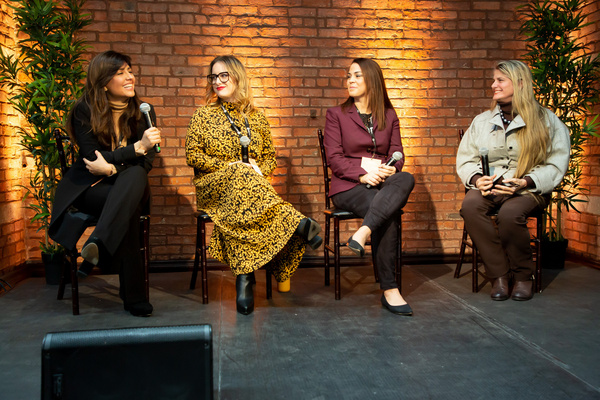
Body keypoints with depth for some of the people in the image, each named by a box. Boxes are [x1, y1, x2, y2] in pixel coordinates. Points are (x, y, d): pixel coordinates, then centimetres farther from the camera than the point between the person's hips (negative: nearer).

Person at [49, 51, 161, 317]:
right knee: (129, 207, -36)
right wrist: (136, 147, -26)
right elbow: (92, 156, -13)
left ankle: (96, 246, -50)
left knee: (135, 175, -36)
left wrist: (112, 168, -22)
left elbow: (147, 162, -1)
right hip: (88, 187, -2)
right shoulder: (84, 111, -3)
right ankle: (134, 297, -39)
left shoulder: (143, 112, 6)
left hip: (130, 185, 3)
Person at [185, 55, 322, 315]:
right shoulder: (204, 115, 13)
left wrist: (259, 169, -7)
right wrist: (229, 166, -10)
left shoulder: (257, 118, 18)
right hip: (213, 187, -2)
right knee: (241, 176, -39)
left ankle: (244, 276, -45)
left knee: (235, 211, -38)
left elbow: (270, 158, 18)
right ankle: (297, 223, -51)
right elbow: (192, 155, 3)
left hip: (252, 183, 2)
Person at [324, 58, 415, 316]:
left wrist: (391, 169, -14)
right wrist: (362, 174, -17)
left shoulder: (389, 116, 19)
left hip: (384, 183, 3)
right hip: (348, 186, -3)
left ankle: (363, 232, -45)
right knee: (386, 216, -33)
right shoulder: (336, 114, 10)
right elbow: (334, 158, 0)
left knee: (406, 179, -34)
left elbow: (397, 154, 12)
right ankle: (389, 290, -30)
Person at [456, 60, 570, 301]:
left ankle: (524, 276, -11)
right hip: (489, 187, 3)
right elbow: (465, 159, 13)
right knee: (470, 205, -32)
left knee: (510, 212, -37)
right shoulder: (481, 121, 19)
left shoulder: (547, 121, 8)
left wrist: (525, 182, -17)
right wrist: (477, 179, -10)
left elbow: (556, 164, -1)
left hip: (529, 190, -3)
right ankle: (499, 275, -20)